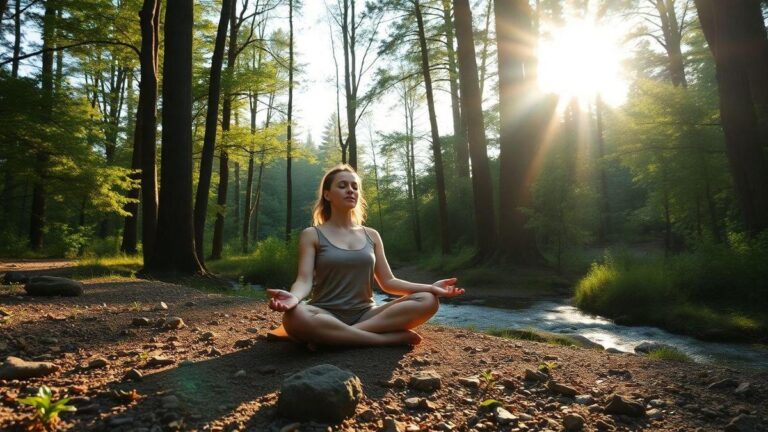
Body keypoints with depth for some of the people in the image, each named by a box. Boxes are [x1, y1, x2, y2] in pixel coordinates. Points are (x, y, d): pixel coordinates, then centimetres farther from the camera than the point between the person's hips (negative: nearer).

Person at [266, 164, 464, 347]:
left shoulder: (371, 236, 13)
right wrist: (293, 297, -35)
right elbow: (304, 280, -10)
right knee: (295, 317, -39)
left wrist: (430, 287, -5)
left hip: (365, 315, 4)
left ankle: (332, 337, -25)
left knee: (428, 300, -19)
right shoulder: (312, 235, 2)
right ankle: (390, 338, -29)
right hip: (326, 316, -4)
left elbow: (388, 282, 10)